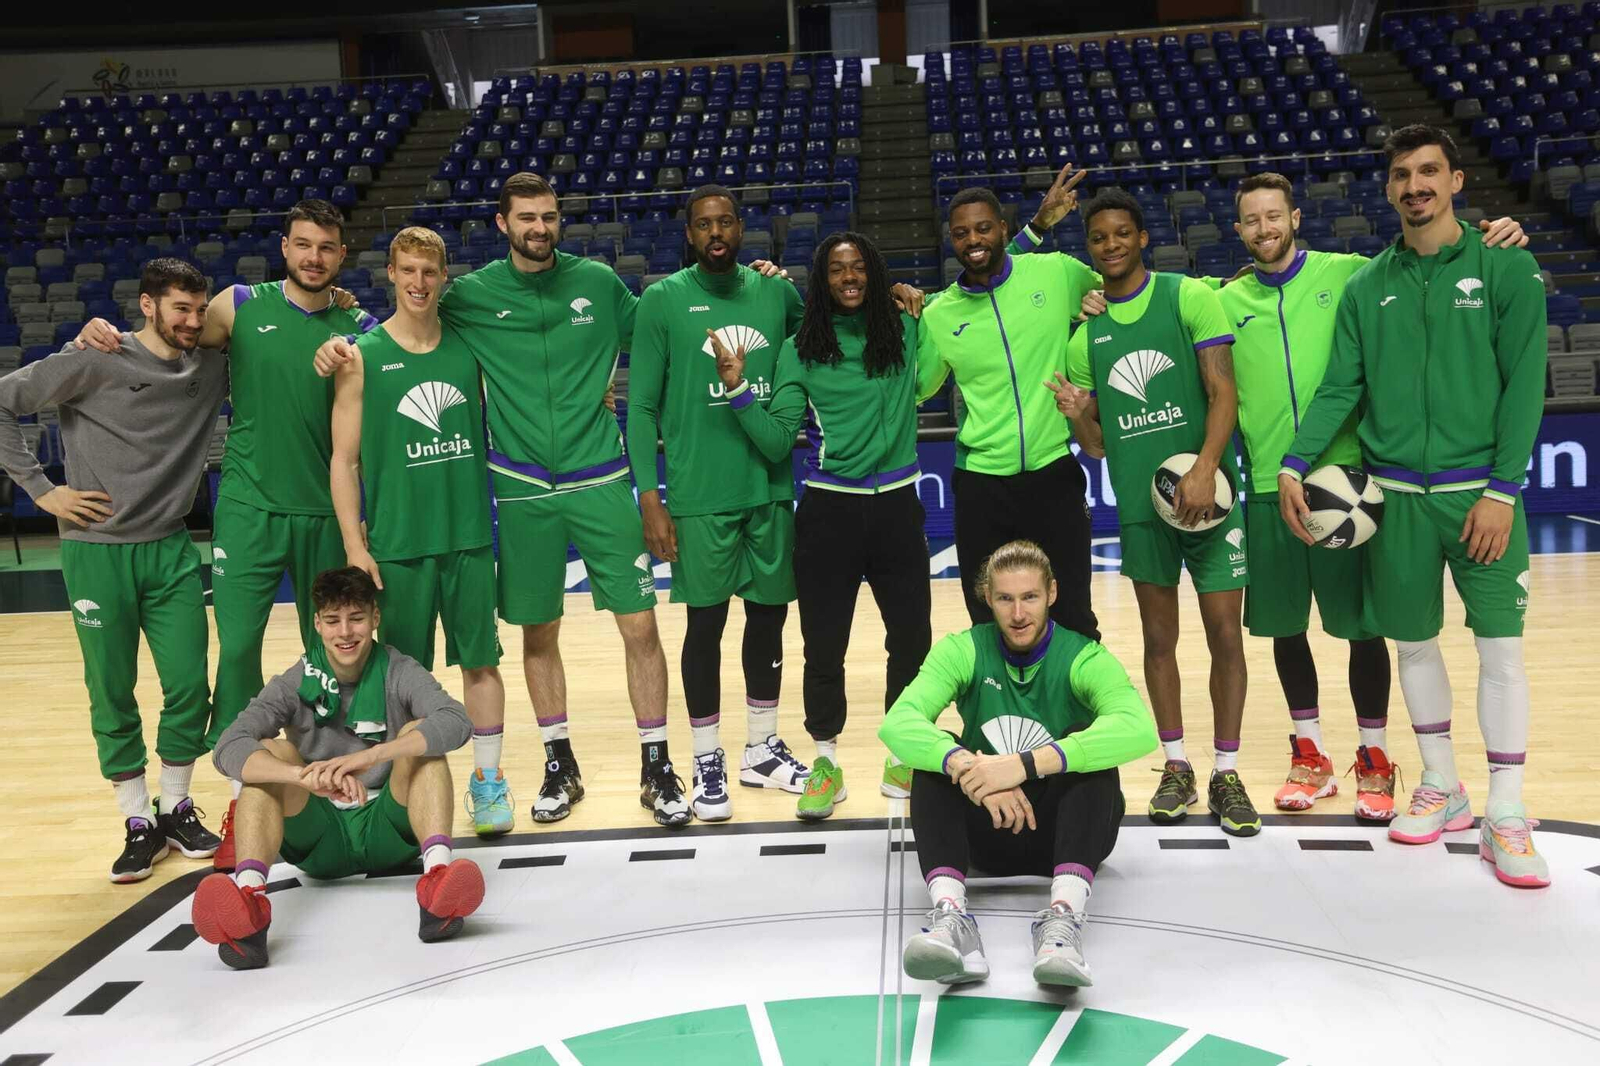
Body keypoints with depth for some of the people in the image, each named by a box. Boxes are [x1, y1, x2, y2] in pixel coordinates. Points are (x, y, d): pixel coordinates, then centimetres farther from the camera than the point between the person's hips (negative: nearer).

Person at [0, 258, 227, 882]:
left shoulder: (212, 369, 3)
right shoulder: (97, 361, -8)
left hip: (171, 550, 3)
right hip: (97, 553, -3)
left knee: (189, 685, 2)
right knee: (113, 693, 5)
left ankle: (177, 809, 22)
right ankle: (139, 824, 19)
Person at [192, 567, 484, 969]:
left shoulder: (399, 673, -5)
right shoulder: (295, 685, -4)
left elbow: (457, 721, -26)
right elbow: (227, 749, -21)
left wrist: (370, 756, -41)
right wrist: (306, 776, -41)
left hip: (391, 832, -1)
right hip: (321, 840, 1)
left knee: (418, 734, -23)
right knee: (272, 752, -21)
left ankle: (438, 869, -44)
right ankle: (248, 893, -43)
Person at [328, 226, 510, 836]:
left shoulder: (468, 346, 5)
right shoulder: (361, 357, -1)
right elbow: (344, 459, -1)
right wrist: (354, 545, -6)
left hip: (469, 533, 2)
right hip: (397, 540, -2)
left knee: (480, 660, 7)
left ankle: (487, 779, 19)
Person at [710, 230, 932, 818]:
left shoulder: (907, 332, 3)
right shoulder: (801, 349, 0)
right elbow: (776, 441, -4)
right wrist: (736, 386, -16)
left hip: (896, 506, 1)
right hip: (828, 510, -1)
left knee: (912, 639, 9)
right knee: (823, 644, 6)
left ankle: (904, 755, 27)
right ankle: (825, 760, 23)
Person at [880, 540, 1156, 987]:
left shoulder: (1083, 658, -11)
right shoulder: (963, 651, -5)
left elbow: (1138, 729, -34)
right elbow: (897, 724, -23)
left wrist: (1025, 764, -44)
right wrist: (965, 765, -43)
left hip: (1065, 831, -1)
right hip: (986, 829, 2)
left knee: (1089, 744, -29)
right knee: (937, 755, -25)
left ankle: (1065, 913, -43)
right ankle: (949, 913, -42)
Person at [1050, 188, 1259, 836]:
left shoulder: (1189, 297, -1)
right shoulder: (1085, 332, 8)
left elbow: (1223, 392, -9)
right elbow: (1096, 446, 10)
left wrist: (1204, 470, -23)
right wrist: (1077, 415, -12)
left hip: (1205, 492, -3)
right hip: (1139, 503, 3)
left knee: (1225, 632, -1)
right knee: (1159, 637, 10)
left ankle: (1226, 773, 12)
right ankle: (1176, 767, 23)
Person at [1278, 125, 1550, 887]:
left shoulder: (1506, 270, -1)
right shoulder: (1367, 287, 7)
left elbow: (1525, 385, -5)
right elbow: (1339, 388, 5)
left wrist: (1502, 489, -11)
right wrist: (1295, 464, -9)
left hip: (1479, 491, -2)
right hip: (1396, 494, 3)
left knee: (1501, 648, -2)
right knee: (1413, 643, 10)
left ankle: (1506, 817, 10)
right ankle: (1441, 787, 27)